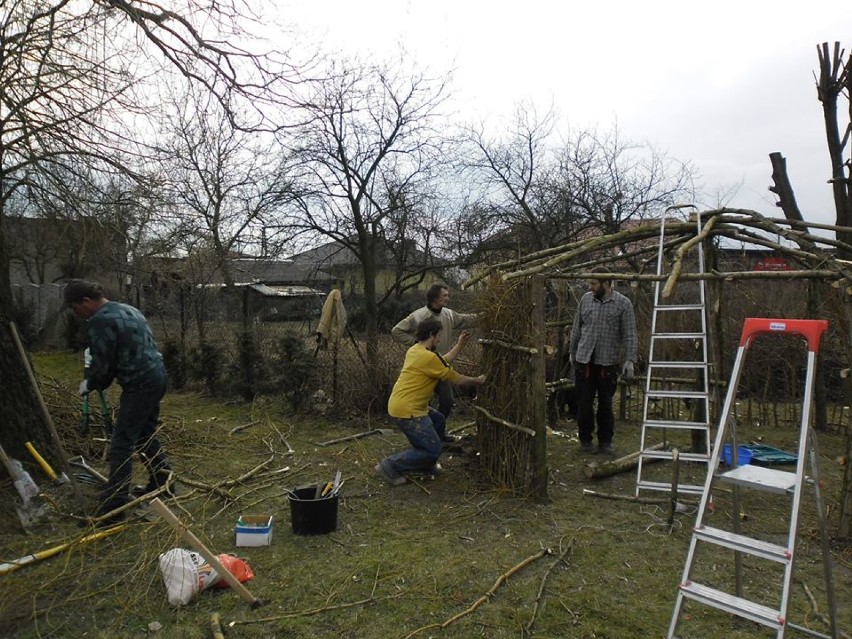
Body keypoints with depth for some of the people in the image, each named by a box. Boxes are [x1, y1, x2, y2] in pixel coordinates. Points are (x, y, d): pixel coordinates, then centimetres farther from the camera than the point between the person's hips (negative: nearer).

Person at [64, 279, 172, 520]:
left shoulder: (100, 321, -14)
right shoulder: (128, 310, 16)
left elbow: (102, 365, -13)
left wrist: (89, 384, 8)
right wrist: (95, 379, 21)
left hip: (139, 385, -10)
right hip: (156, 377, 10)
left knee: (121, 445, -5)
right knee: (146, 435, 22)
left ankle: (112, 505, -2)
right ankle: (161, 480, 32)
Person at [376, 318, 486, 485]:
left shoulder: (415, 350, 9)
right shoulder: (428, 357, -20)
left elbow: (443, 362, 24)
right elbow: (457, 379, -9)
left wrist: (459, 344, 29)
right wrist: (477, 381, 8)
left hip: (400, 403, 10)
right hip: (407, 410, -10)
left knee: (439, 421, 26)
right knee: (433, 450, -3)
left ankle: (425, 464, 32)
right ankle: (390, 466, -2)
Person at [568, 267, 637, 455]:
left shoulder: (623, 303, -4)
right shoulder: (585, 299, 6)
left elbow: (630, 335, -6)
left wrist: (630, 359, -14)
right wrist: (572, 352, 16)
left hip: (608, 362, -2)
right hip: (584, 360, 2)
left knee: (606, 404, 9)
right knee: (584, 403, 6)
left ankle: (605, 441, 22)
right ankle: (585, 439, 21)